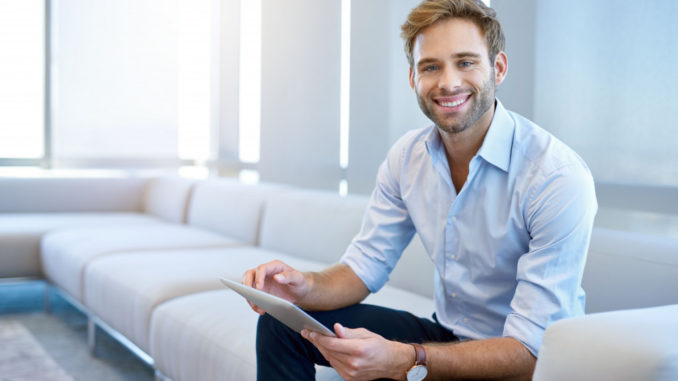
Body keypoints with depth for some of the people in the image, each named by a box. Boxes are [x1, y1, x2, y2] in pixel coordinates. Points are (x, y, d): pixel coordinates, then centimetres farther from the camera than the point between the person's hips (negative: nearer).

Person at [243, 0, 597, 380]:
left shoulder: (560, 178, -24)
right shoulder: (408, 156, -3)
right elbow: (364, 267, 1)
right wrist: (306, 286, -22)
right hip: (447, 335, 6)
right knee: (284, 320, -5)